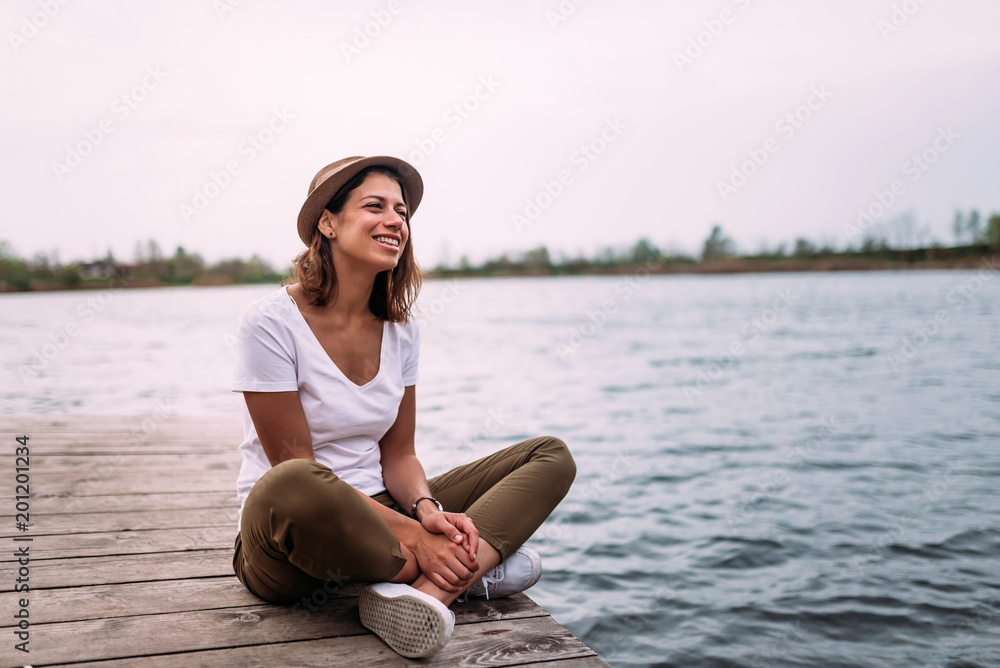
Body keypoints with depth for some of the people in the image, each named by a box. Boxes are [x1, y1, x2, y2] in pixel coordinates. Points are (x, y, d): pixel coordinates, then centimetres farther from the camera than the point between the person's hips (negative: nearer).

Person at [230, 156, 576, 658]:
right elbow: (295, 469, -17)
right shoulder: (269, 323, -14)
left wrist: (428, 511, -18)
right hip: (288, 542, -5)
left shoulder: (400, 331, 4)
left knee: (551, 456, -4)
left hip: (378, 511, 6)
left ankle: (428, 590, -28)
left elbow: (397, 454, 5)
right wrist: (412, 536, -24)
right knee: (290, 488, -43)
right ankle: (473, 564, -18)